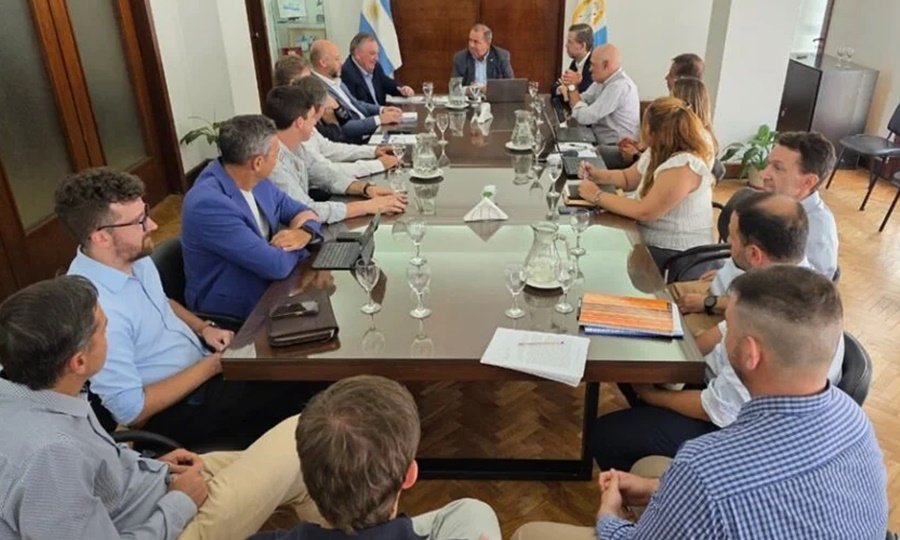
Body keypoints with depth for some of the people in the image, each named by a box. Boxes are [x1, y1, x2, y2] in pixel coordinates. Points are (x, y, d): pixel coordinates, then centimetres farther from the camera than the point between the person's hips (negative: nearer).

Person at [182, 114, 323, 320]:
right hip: (235, 309, -7)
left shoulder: (253, 180, -4)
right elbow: (276, 265, -30)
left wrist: (304, 233, -16)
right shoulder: (209, 204, -29)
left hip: (265, 284, 7)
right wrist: (293, 242, -10)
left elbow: (301, 211, 6)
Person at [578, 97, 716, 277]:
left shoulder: (682, 167, -26)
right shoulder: (657, 153, 5)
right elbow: (627, 178, 19)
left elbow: (644, 212, -28)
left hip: (675, 254, -9)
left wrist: (597, 196, -20)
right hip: (652, 240, 9)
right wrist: (598, 175, -1)